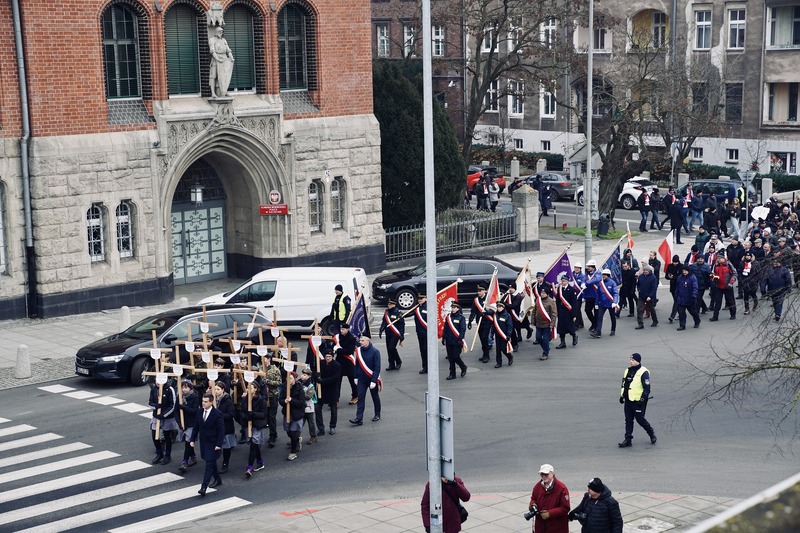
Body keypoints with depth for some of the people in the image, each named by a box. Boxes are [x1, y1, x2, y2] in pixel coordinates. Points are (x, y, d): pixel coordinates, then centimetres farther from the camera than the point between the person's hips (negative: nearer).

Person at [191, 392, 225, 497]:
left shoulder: (217, 414, -15)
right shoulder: (199, 412, 3)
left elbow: (221, 430, -14)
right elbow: (196, 426, 12)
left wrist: (219, 444, -18)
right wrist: (193, 440, 8)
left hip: (213, 443, -7)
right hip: (203, 442, 7)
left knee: (209, 464, -10)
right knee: (211, 463, 19)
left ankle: (204, 487, -15)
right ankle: (217, 479, 37)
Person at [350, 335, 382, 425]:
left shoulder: (375, 351, -14)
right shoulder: (359, 351, -1)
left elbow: (377, 367, -15)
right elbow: (357, 365, 9)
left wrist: (374, 381, -19)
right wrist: (356, 377, 7)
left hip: (372, 379, -3)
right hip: (361, 379, 3)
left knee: (375, 397, 12)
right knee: (360, 398, -3)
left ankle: (377, 415, 29)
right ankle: (359, 418, -6)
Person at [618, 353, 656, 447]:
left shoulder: (643, 372, -12)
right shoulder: (628, 371, 12)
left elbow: (647, 388, -14)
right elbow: (624, 384, 22)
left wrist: (643, 398, -19)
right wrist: (622, 395, 19)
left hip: (638, 401, -7)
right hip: (628, 400, 7)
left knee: (640, 419, -2)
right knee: (628, 420, 6)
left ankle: (651, 433, 22)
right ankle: (628, 439, 10)